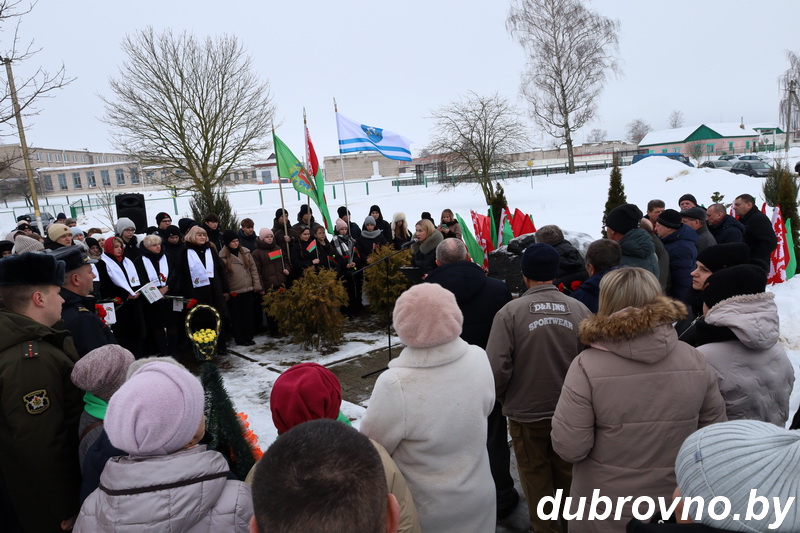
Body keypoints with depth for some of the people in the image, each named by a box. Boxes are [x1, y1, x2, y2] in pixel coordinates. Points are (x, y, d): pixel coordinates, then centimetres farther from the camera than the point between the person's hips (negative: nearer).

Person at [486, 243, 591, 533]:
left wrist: (501, 396, 0)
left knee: (536, 477, 18)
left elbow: (497, 367, -21)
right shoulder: (579, 309, -12)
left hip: (526, 412, -3)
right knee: (568, 474, 23)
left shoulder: (511, 312, -19)